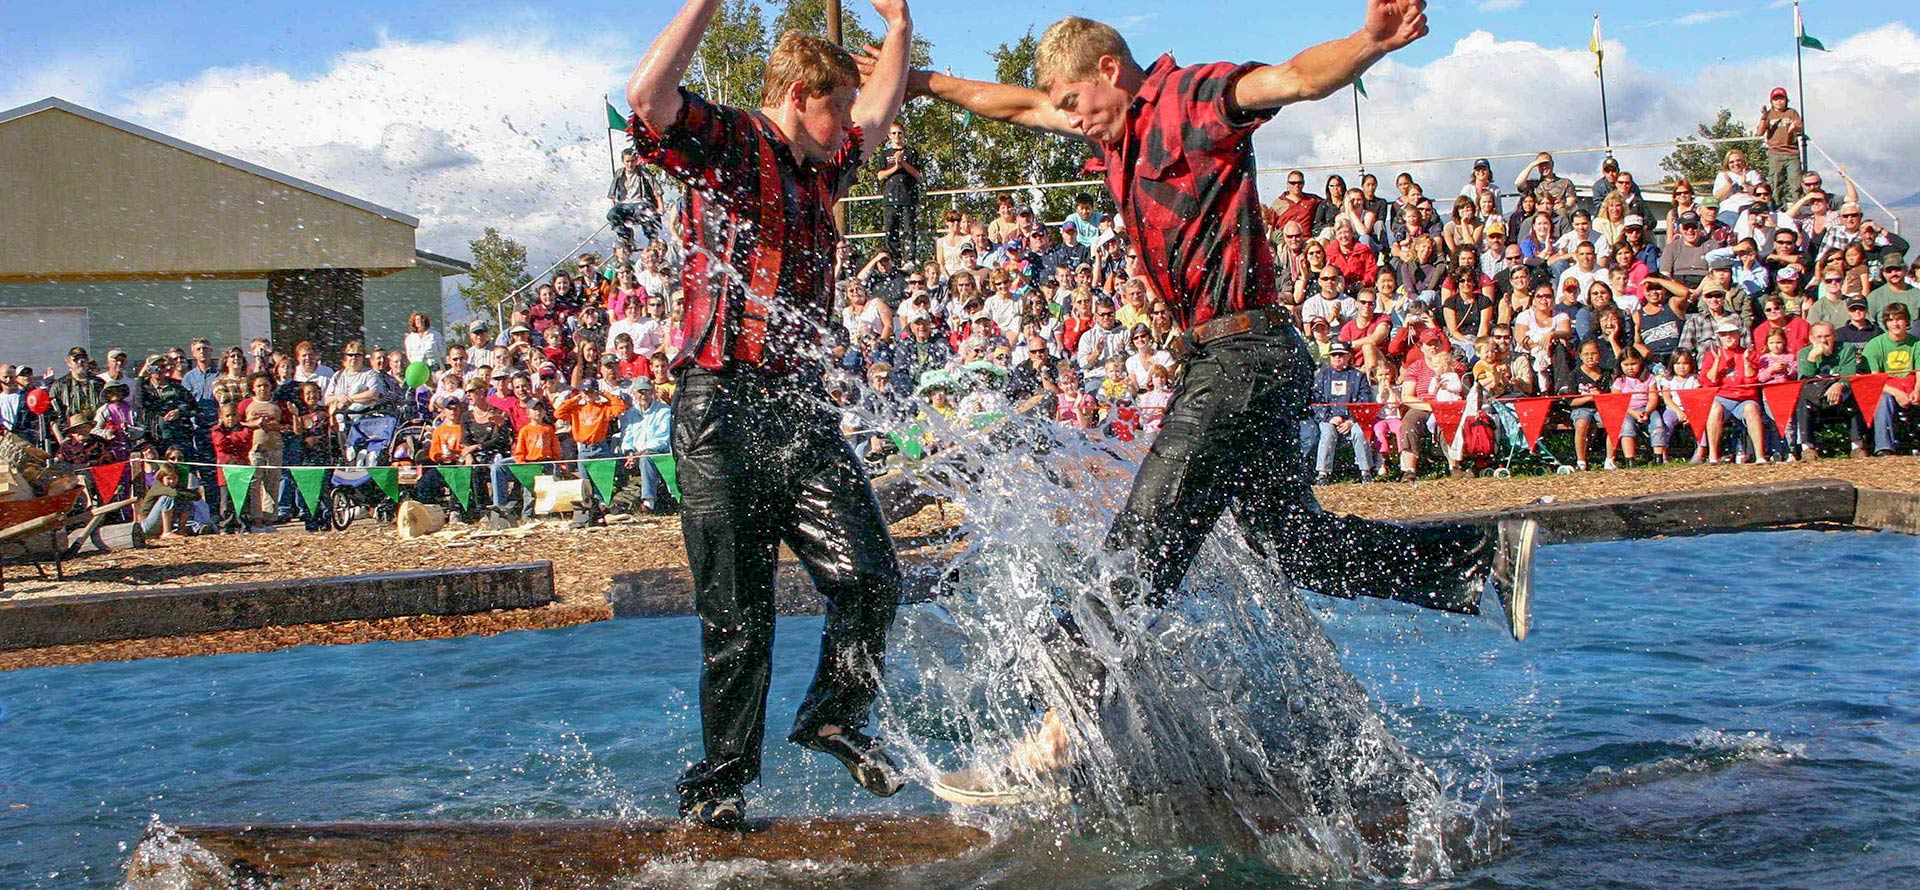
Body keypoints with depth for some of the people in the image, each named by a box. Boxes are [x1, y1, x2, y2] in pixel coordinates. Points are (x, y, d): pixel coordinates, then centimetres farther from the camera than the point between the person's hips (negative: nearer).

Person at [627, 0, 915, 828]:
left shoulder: (821, 167, 20)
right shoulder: (725, 143, -3)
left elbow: (881, 112, 39)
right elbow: (647, 95, -23)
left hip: (800, 407, 7)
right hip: (721, 408, -7)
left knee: (869, 578, -3)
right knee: (737, 613, -3)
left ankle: (835, 717, 19)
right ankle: (720, 781, 10)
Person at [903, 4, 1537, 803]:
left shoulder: (1193, 99, -10)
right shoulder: (1122, 128, 18)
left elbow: (1296, 78, -27)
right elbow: (1024, 107, 33)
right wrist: (926, 83, 38)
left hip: (1246, 353, -10)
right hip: (1220, 357, 10)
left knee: (1143, 544, -12)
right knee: (1294, 541, 13)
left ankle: (1058, 743, -12)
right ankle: (1487, 557, 17)